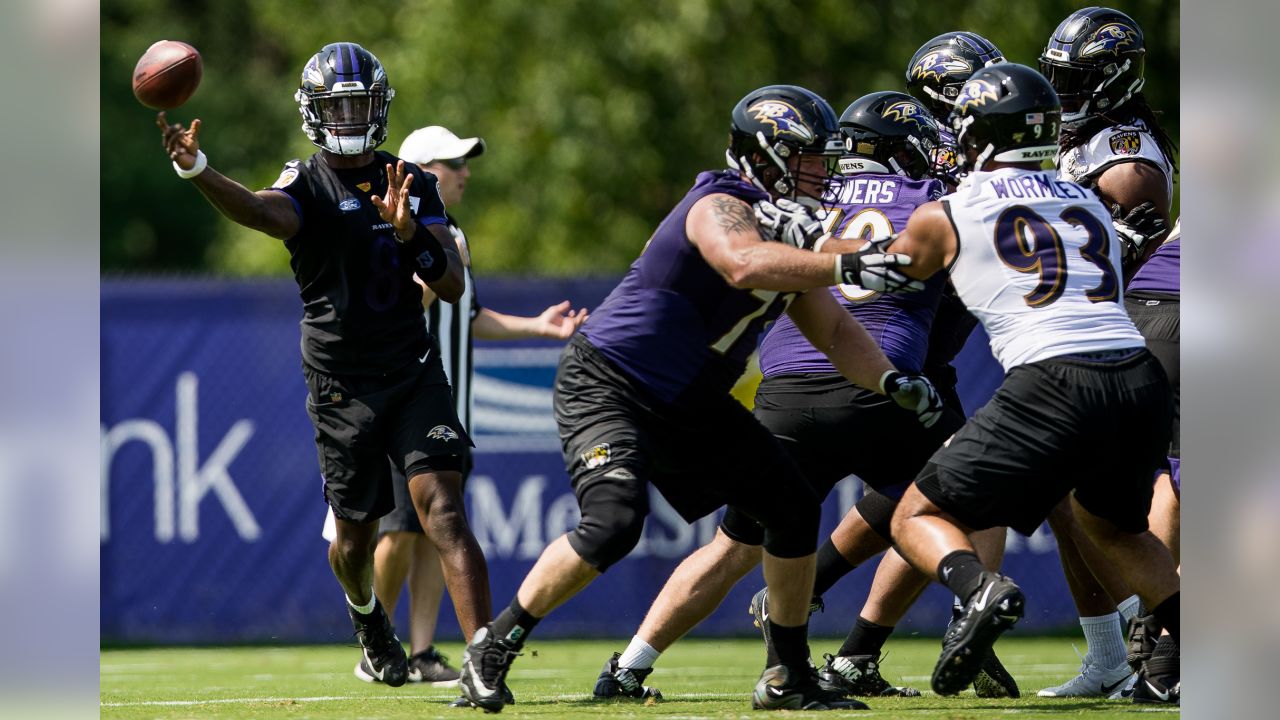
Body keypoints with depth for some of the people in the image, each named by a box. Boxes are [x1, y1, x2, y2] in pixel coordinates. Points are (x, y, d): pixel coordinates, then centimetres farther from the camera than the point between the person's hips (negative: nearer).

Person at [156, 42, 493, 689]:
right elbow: (262, 211, -32)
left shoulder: (413, 184, 7)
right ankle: (365, 613, 44)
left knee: (444, 515, -14)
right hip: (342, 387, -1)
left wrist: (410, 233, -19)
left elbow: (452, 286, 1)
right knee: (355, 536, 10)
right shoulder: (308, 185, -7)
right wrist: (194, 170, -53)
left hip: (413, 374, 2)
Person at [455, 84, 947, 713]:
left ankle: (789, 678, 18)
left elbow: (833, 330, 12)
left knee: (793, 512, 6)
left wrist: (891, 382, -5)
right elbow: (744, 265, -44)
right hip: (606, 383, -10)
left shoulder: (786, 233, 7)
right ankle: (493, 648, -12)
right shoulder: (723, 207, -21)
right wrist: (846, 267, -49)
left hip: (686, 403, 10)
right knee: (613, 525, -28)